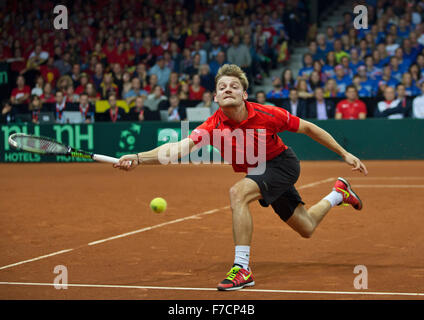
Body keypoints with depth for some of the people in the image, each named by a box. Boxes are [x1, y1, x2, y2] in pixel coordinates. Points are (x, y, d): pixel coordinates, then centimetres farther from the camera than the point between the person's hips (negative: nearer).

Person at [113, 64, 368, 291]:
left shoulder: (267, 115, -27)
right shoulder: (213, 127, -23)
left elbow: (308, 128, -12)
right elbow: (180, 147, -37)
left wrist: (345, 154, -8)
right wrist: (137, 159, -53)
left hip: (283, 163, -5)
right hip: (256, 173, 5)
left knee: (238, 192, -31)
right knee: (306, 228, 20)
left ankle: (242, 268, -28)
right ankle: (338, 193, 52)